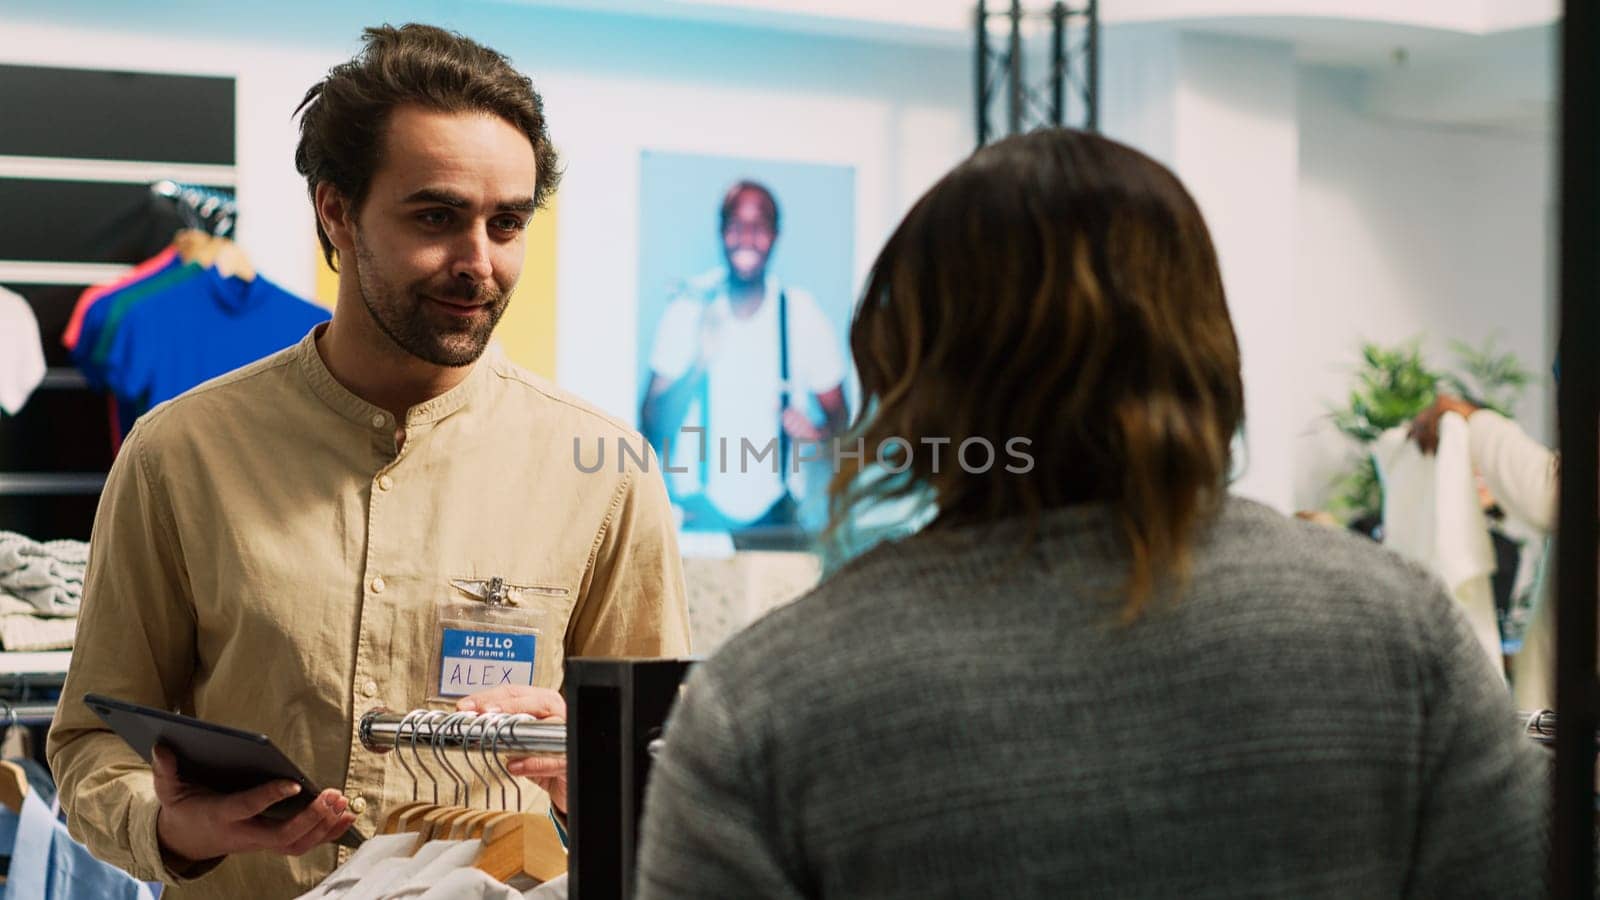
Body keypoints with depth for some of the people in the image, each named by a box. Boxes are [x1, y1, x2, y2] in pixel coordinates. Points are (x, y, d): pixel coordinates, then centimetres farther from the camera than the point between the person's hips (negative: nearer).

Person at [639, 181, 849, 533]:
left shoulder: (802, 314, -2)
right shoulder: (688, 309, -4)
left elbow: (839, 416, 6)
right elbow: (653, 428, -6)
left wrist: (819, 435, -16)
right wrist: (699, 363, -21)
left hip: (775, 514, 1)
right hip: (702, 513, -1)